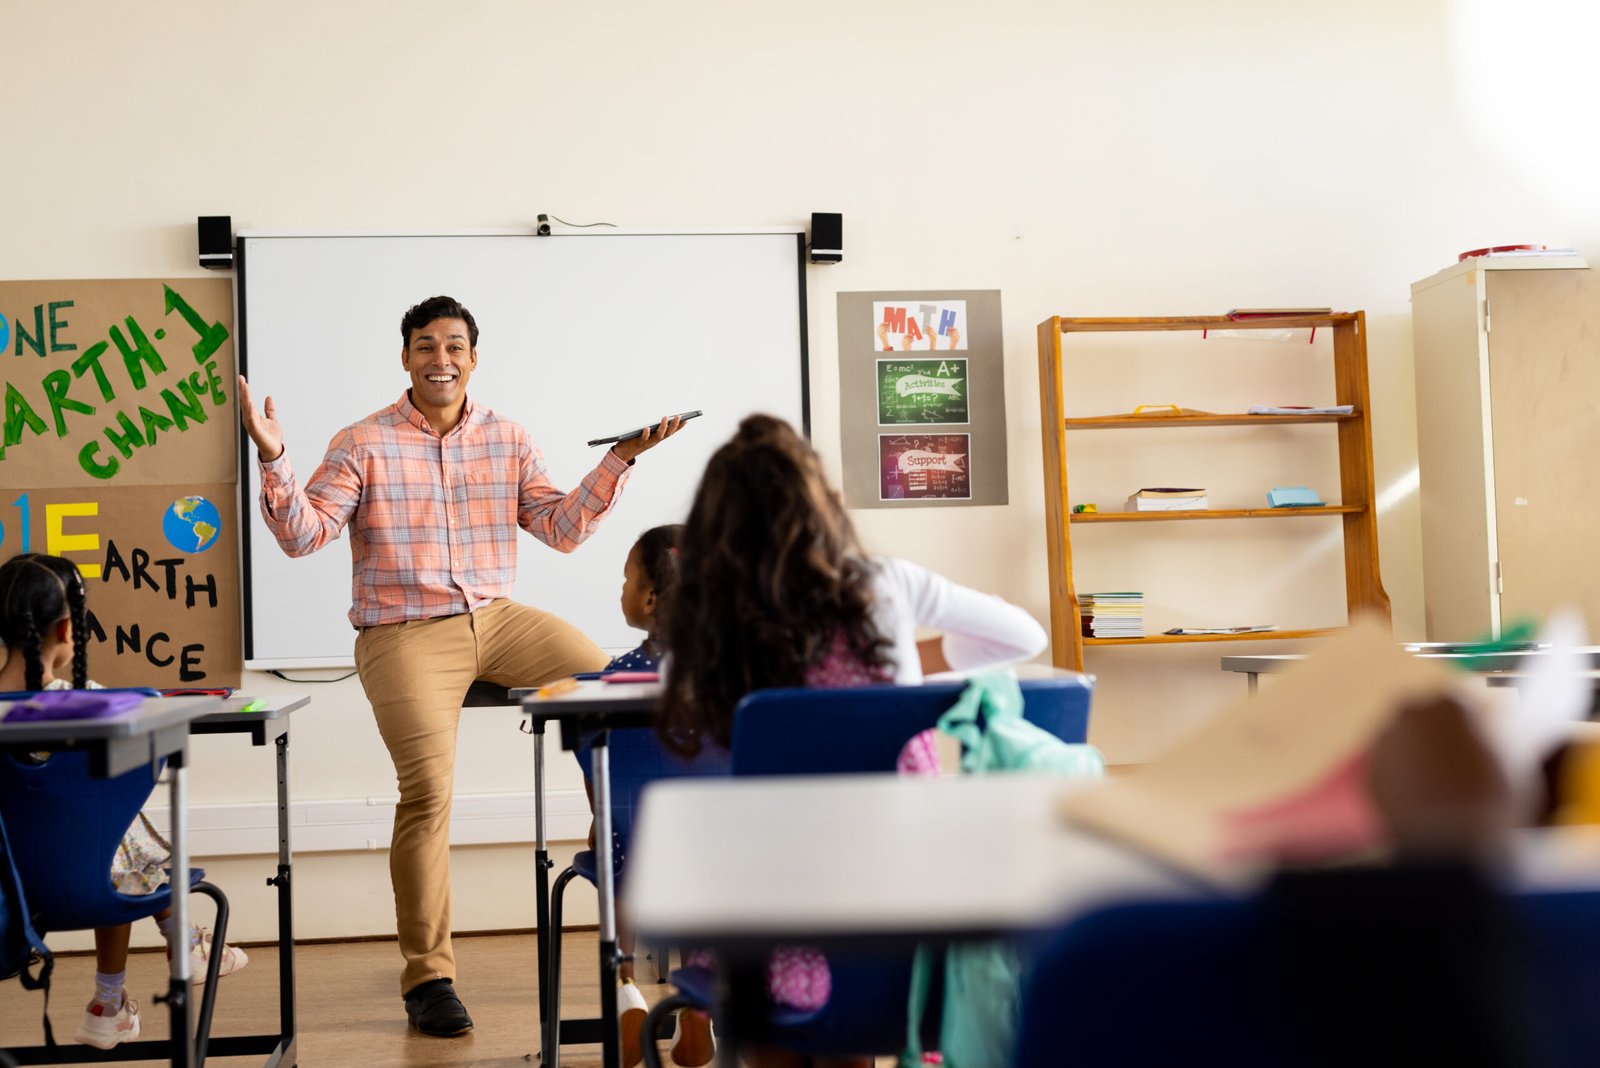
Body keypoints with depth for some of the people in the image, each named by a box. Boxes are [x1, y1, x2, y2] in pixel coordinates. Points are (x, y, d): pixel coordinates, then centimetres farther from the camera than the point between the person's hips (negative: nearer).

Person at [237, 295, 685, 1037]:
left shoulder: (507, 440, 10)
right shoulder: (363, 445, -1)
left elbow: (562, 529, 7)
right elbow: (302, 536, -7)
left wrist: (620, 460, -1)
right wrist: (272, 458, -21)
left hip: (496, 620, 4)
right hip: (404, 635, -4)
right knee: (428, 787, -20)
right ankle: (427, 977, -5)